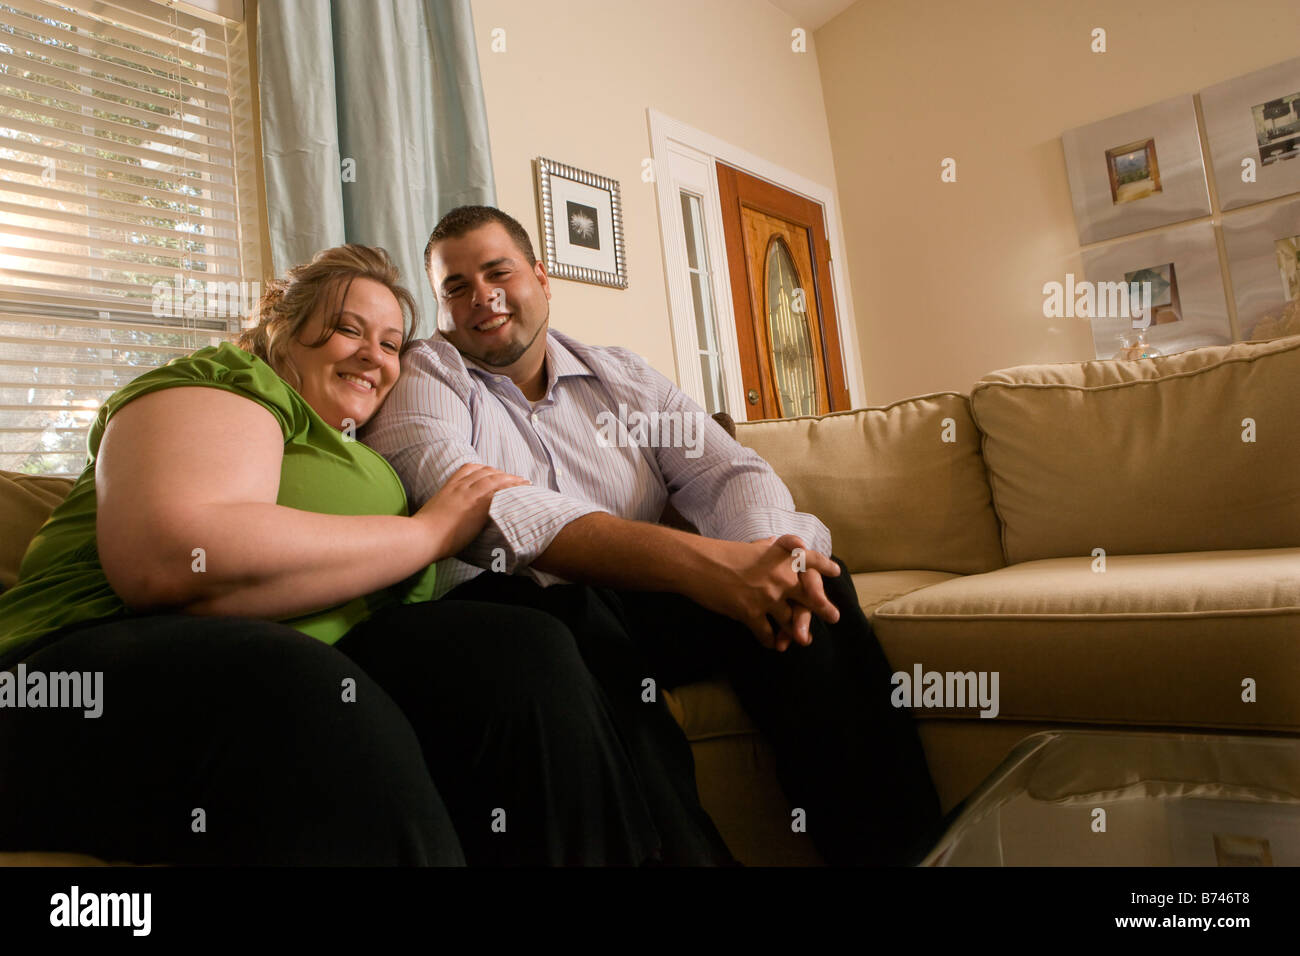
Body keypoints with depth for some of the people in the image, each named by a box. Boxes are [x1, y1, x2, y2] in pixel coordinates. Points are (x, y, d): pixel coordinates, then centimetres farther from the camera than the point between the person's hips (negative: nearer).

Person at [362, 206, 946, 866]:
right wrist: (690, 560, -35)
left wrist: (772, 556, -24)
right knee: (573, 611, -36)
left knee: (815, 582, -17)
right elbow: (474, 503, -21)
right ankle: (690, 854, -24)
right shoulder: (421, 378, 1)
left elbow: (730, 472, 3)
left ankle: (894, 842, -8)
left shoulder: (623, 377, 15)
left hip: (639, 609, 4)